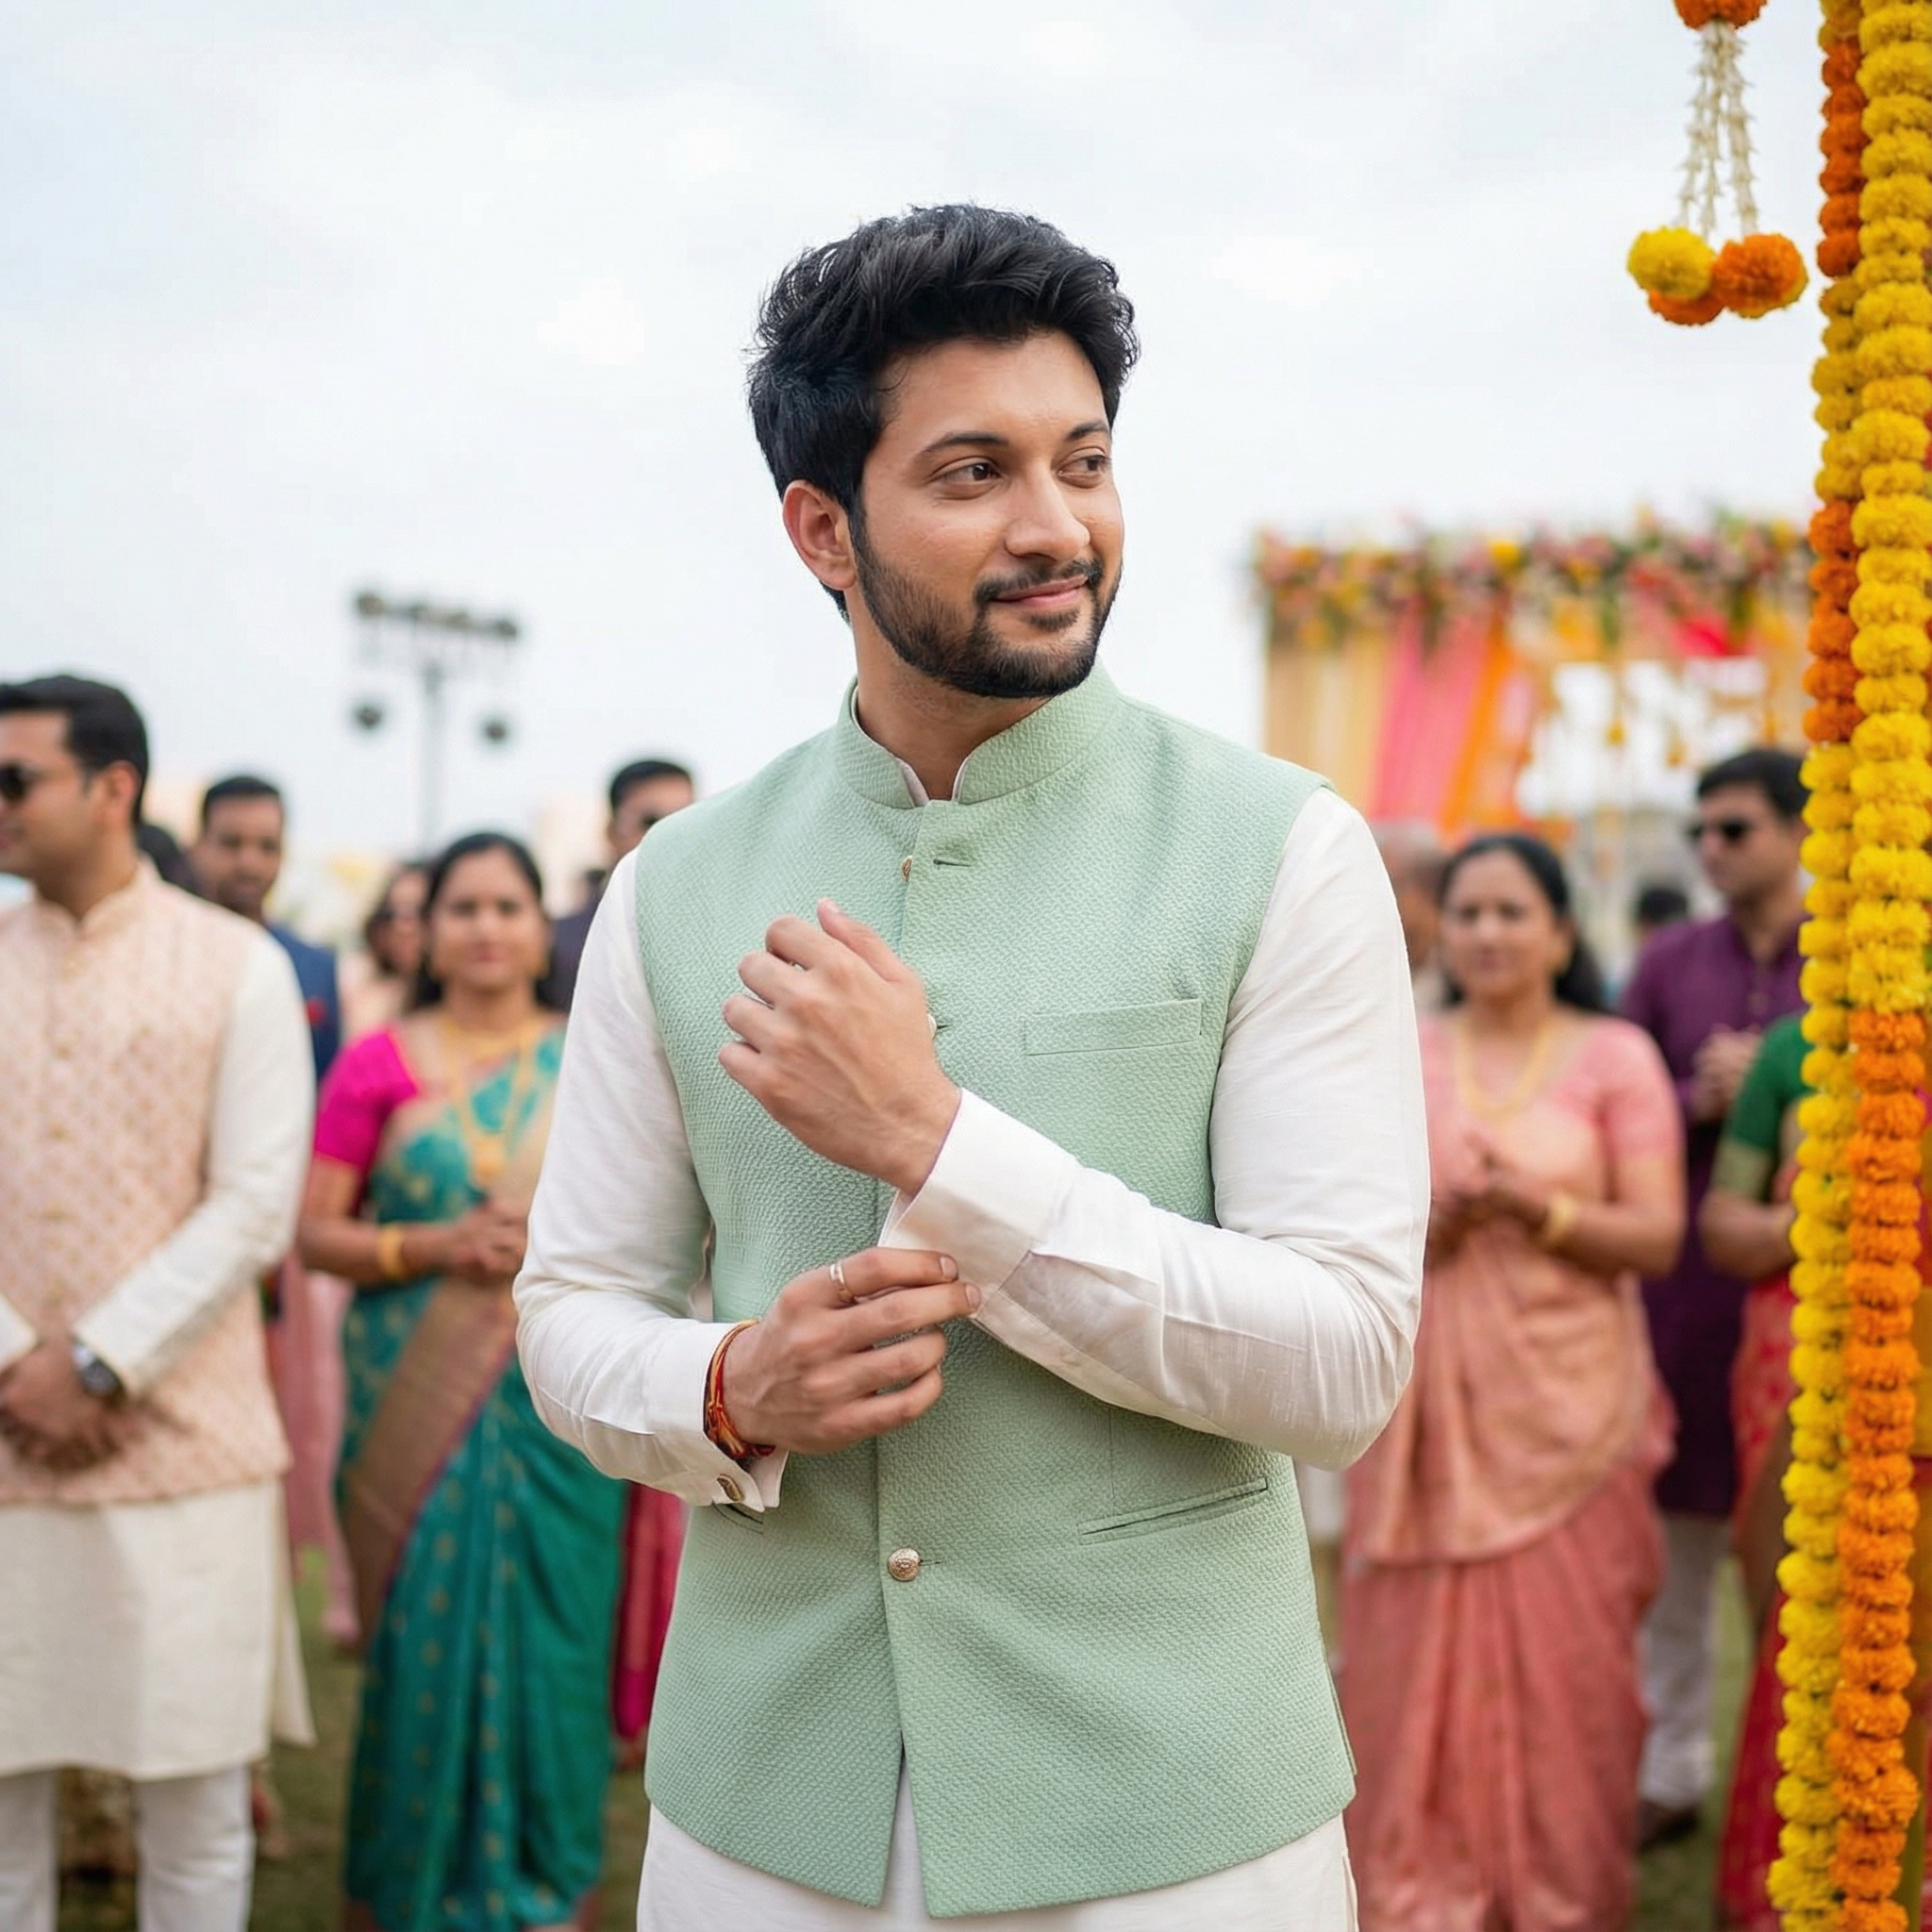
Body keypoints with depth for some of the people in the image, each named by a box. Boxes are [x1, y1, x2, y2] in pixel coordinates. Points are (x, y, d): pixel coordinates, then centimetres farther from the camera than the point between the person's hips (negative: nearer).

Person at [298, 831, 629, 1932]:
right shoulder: (379, 1064, 4)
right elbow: (314, 1231, 0)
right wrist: (433, 1246, -14)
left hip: (556, 1401, 1)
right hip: (418, 1400, -1)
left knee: (547, 1631, 1)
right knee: (427, 1632, 1)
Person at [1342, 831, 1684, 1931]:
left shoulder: (1615, 1056, 3)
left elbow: (1657, 1235, -3)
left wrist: (1538, 1206, -18)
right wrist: (1436, 1219, -15)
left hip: (1565, 1401, -1)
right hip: (1425, 1402, 1)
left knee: (1564, 1656, 1)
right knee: (1419, 1655, 1)